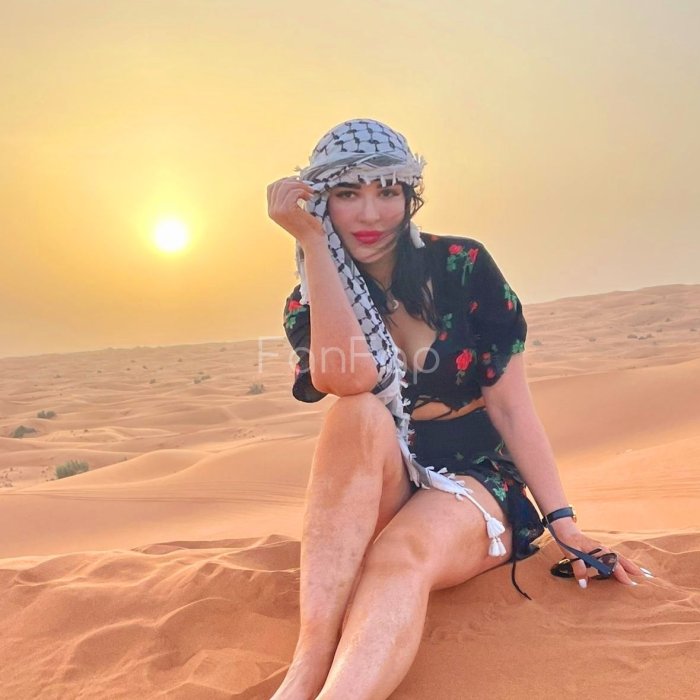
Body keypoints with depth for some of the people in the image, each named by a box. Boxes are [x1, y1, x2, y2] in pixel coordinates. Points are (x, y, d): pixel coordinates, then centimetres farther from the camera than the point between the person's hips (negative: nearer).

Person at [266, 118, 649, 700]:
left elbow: (511, 405, -5)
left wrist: (565, 526, -9)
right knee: (360, 414, -32)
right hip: (371, 501, 1)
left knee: (403, 553, -35)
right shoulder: (309, 304, -3)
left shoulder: (463, 267, -5)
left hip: (476, 484, -1)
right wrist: (312, 240, -22)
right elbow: (349, 380, -27)